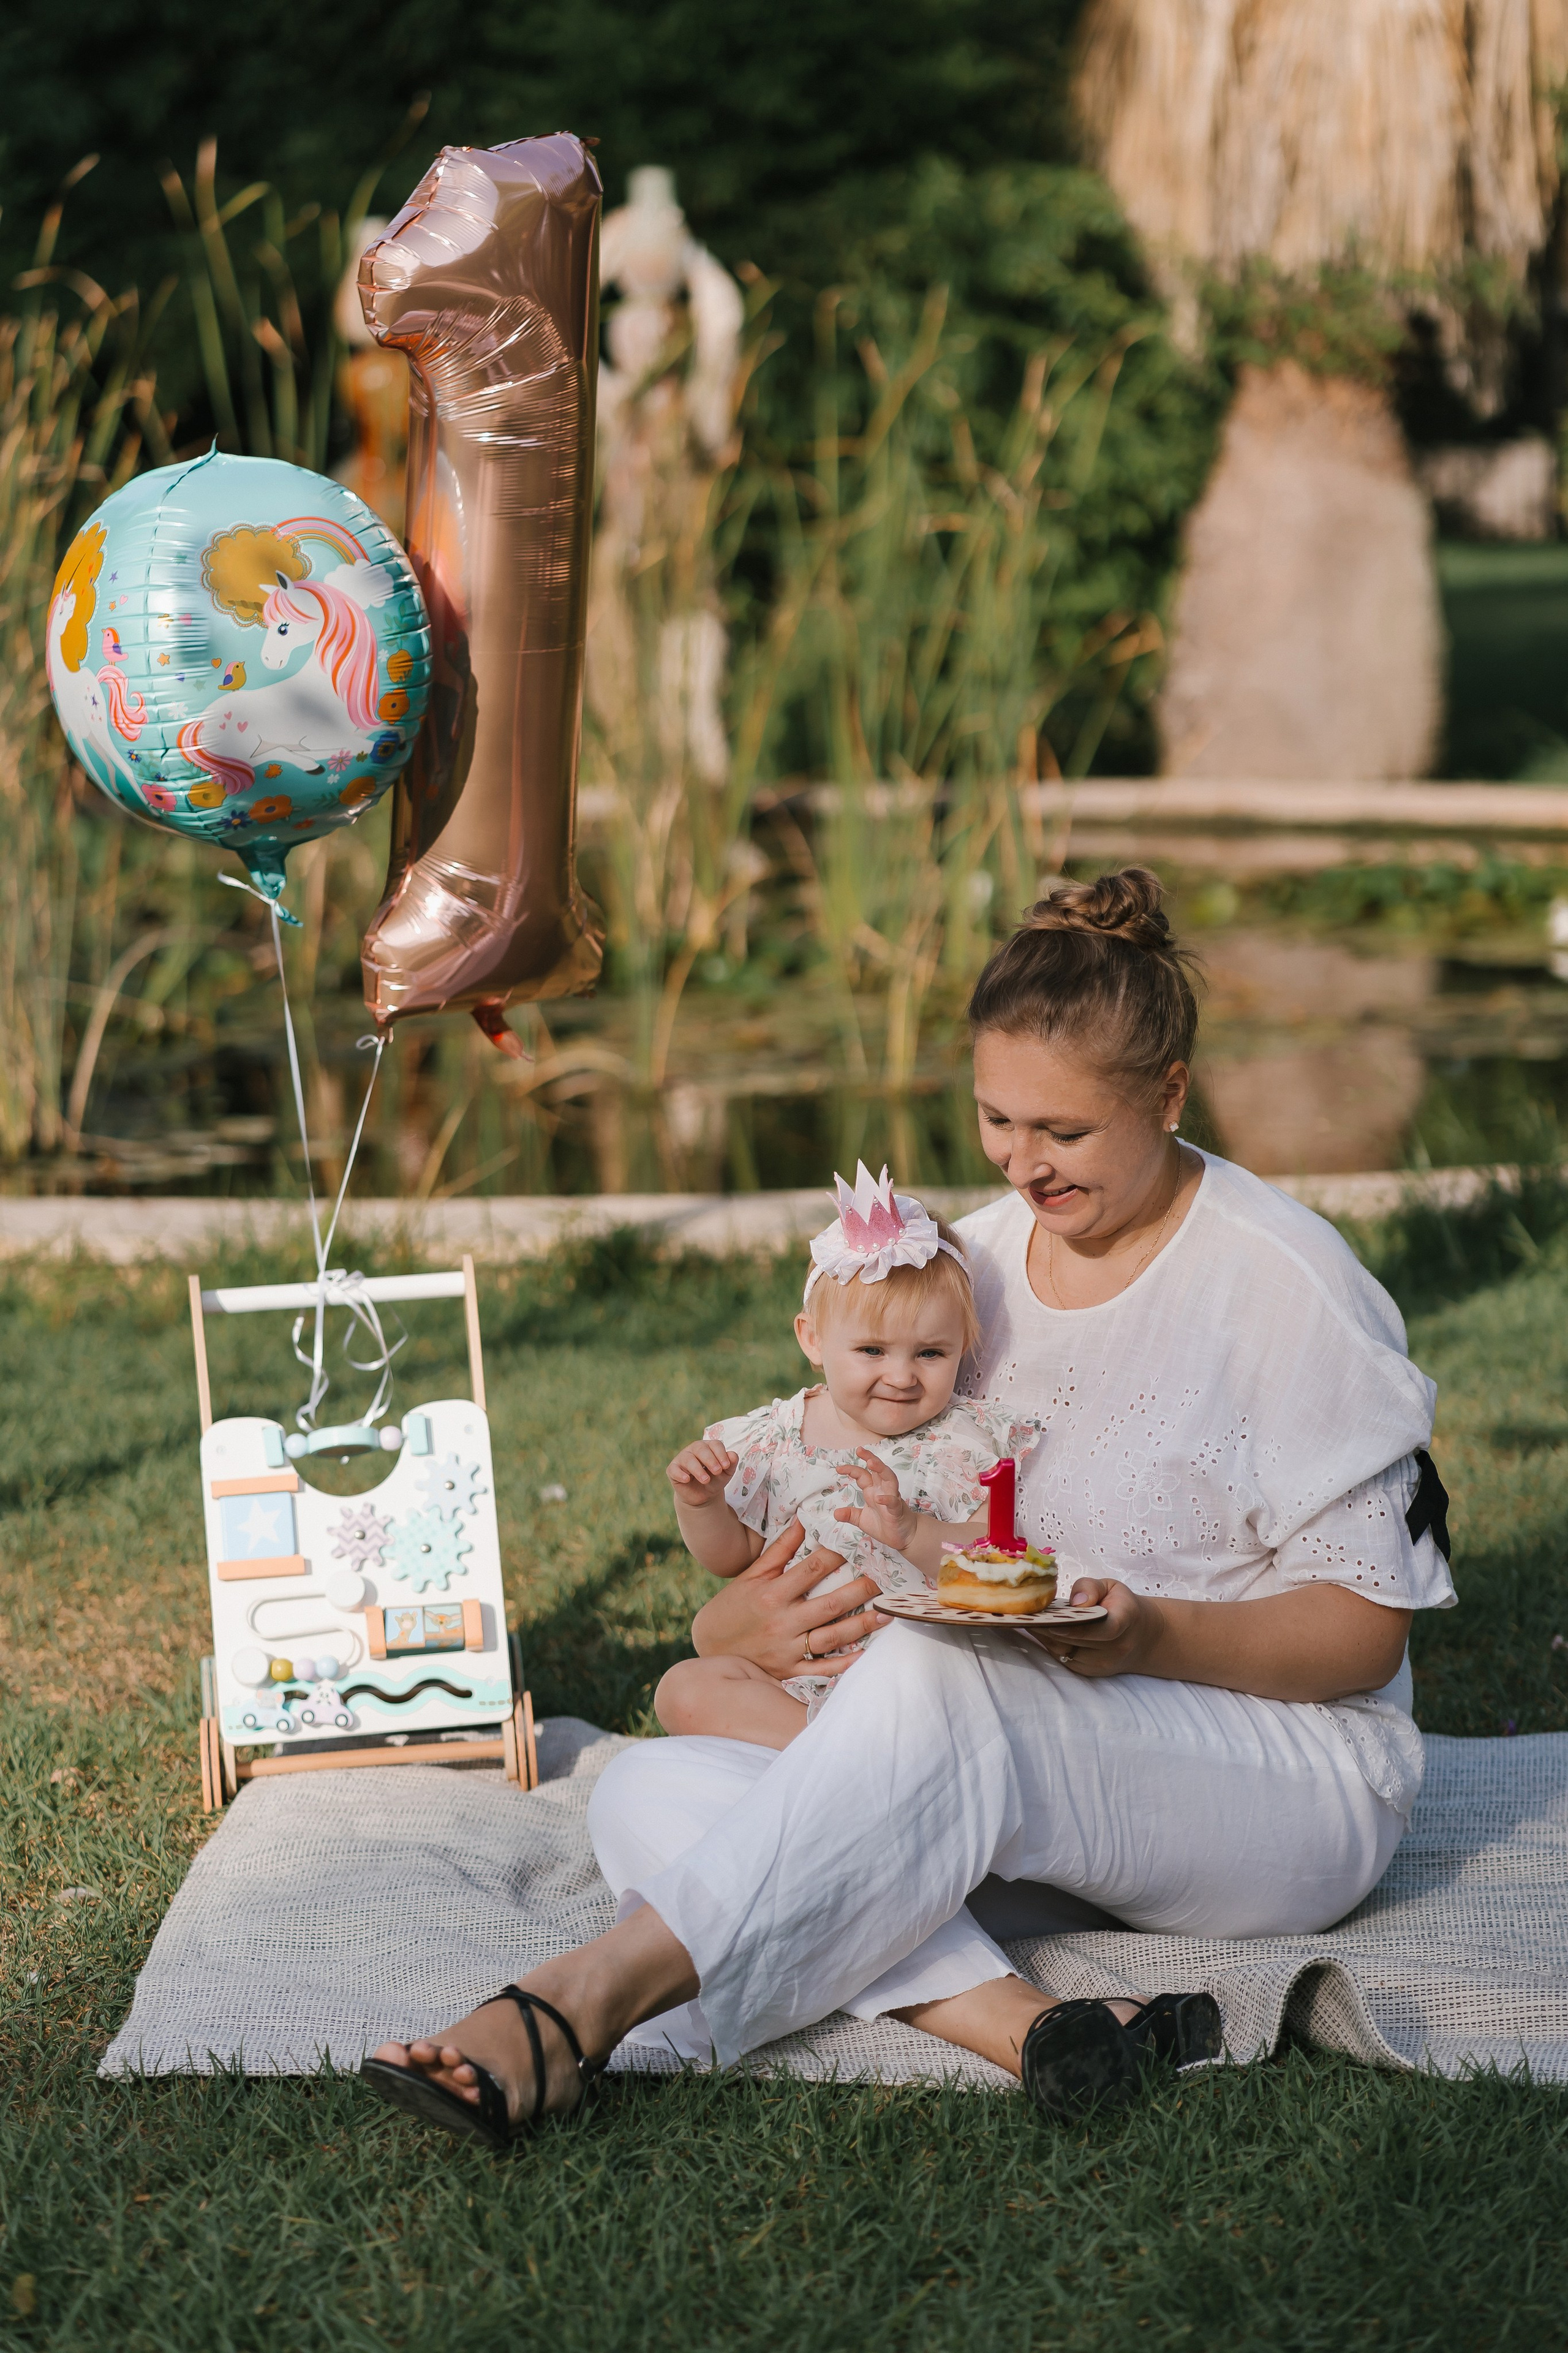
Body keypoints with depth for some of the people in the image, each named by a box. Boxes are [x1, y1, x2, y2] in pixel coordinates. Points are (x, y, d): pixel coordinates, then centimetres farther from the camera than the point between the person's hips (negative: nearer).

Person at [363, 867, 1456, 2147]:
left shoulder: (1284, 1280, -9)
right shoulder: (974, 1261, 8)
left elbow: (1368, 1630, -9)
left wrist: (1157, 1636, -28)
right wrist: (740, 1620, -10)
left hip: (1294, 1780, -6)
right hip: (1024, 1766, 6)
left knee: (938, 1678, -38)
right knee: (652, 1790, -19)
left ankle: (586, 2003, -39)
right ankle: (1022, 2023, -39)